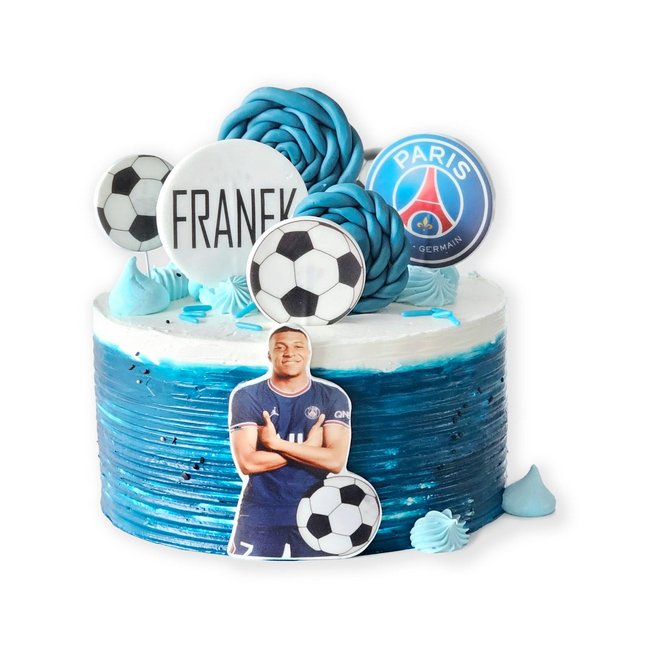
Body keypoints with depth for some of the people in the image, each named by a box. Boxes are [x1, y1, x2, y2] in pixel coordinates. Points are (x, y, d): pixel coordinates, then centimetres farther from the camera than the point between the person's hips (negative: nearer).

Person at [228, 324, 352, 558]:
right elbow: (247, 463, -14)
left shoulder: (333, 396, -2)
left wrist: (276, 443, -18)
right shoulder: (246, 395, -4)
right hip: (260, 511, 0)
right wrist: (307, 448, -14)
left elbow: (336, 461, -15)